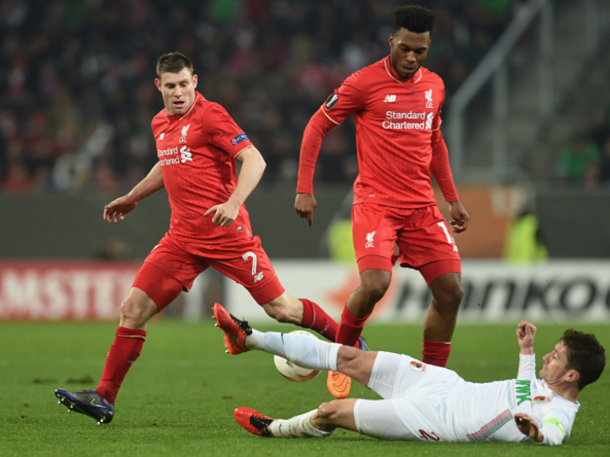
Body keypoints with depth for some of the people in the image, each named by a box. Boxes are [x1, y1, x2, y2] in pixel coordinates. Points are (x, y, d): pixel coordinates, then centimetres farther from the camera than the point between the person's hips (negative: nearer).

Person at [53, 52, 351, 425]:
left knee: (280, 308, -6)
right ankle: (104, 399, 0)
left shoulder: (209, 115, -8)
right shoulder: (160, 124, 14)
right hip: (184, 237, 6)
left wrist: (233, 203, -29)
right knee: (134, 309, -3)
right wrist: (133, 197, 39)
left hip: (226, 233, -6)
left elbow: (254, 160, -16)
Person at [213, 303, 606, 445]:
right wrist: (527, 351, 25)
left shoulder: (561, 413, -22)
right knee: (349, 358, 10)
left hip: (432, 419, -8)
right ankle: (250, 339, 24)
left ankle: (274, 429, 27)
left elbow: (553, 435, -45)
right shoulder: (548, 386, 6)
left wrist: (536, 432, -65)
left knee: (332, 412, -5)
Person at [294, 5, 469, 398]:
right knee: (375, 284, -25)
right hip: (376, 202, -5)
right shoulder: (364, 83, -7)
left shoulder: (434, 86, 10)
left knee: (451, 291, -4)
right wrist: (305, 189, -6)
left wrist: (453, 199, 22)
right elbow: (317, 127, 0)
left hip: (423, 207, 5)